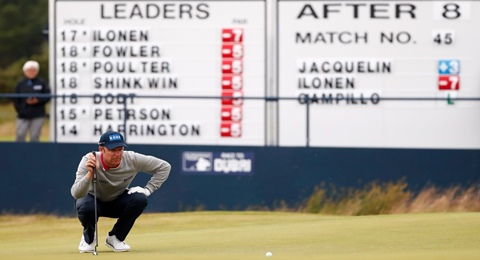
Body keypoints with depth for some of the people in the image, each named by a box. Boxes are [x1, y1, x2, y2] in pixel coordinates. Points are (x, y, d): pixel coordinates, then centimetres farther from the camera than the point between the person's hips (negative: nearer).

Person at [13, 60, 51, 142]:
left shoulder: (41, 83, 3)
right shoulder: (20, 84, 6)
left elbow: (47, 97, 2)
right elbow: (16, 99, 7)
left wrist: (37, 100, -13)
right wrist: (19, 110, -6)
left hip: (38, 116, -1)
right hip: (23, 116, 1)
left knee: (35, 137, 0)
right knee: (20, 136, -5)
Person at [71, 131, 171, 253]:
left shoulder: (132, 159, -25)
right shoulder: (89, 161, -32)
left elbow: (164, 167, -14)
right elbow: (76, 194, -42)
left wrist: (148, 189, -20)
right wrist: (90, 173, -56)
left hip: (118, 203, 3)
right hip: (94, 200, -2)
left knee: (139, 199, -27)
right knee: (86, 207, -37)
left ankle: (115, 238, -4)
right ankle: (88, 238, -1)